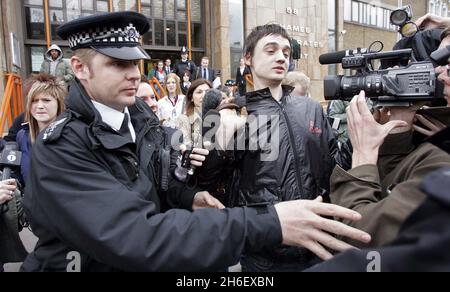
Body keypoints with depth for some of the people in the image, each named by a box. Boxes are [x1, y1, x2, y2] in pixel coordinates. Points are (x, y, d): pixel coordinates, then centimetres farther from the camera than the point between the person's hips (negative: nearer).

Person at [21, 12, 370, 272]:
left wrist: (189, 197, -10)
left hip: (146, 264, 5)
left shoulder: (140, 115, -5)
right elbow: (133, 238, -37)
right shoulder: (60, 150, -26)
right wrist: (267, 224, -42)